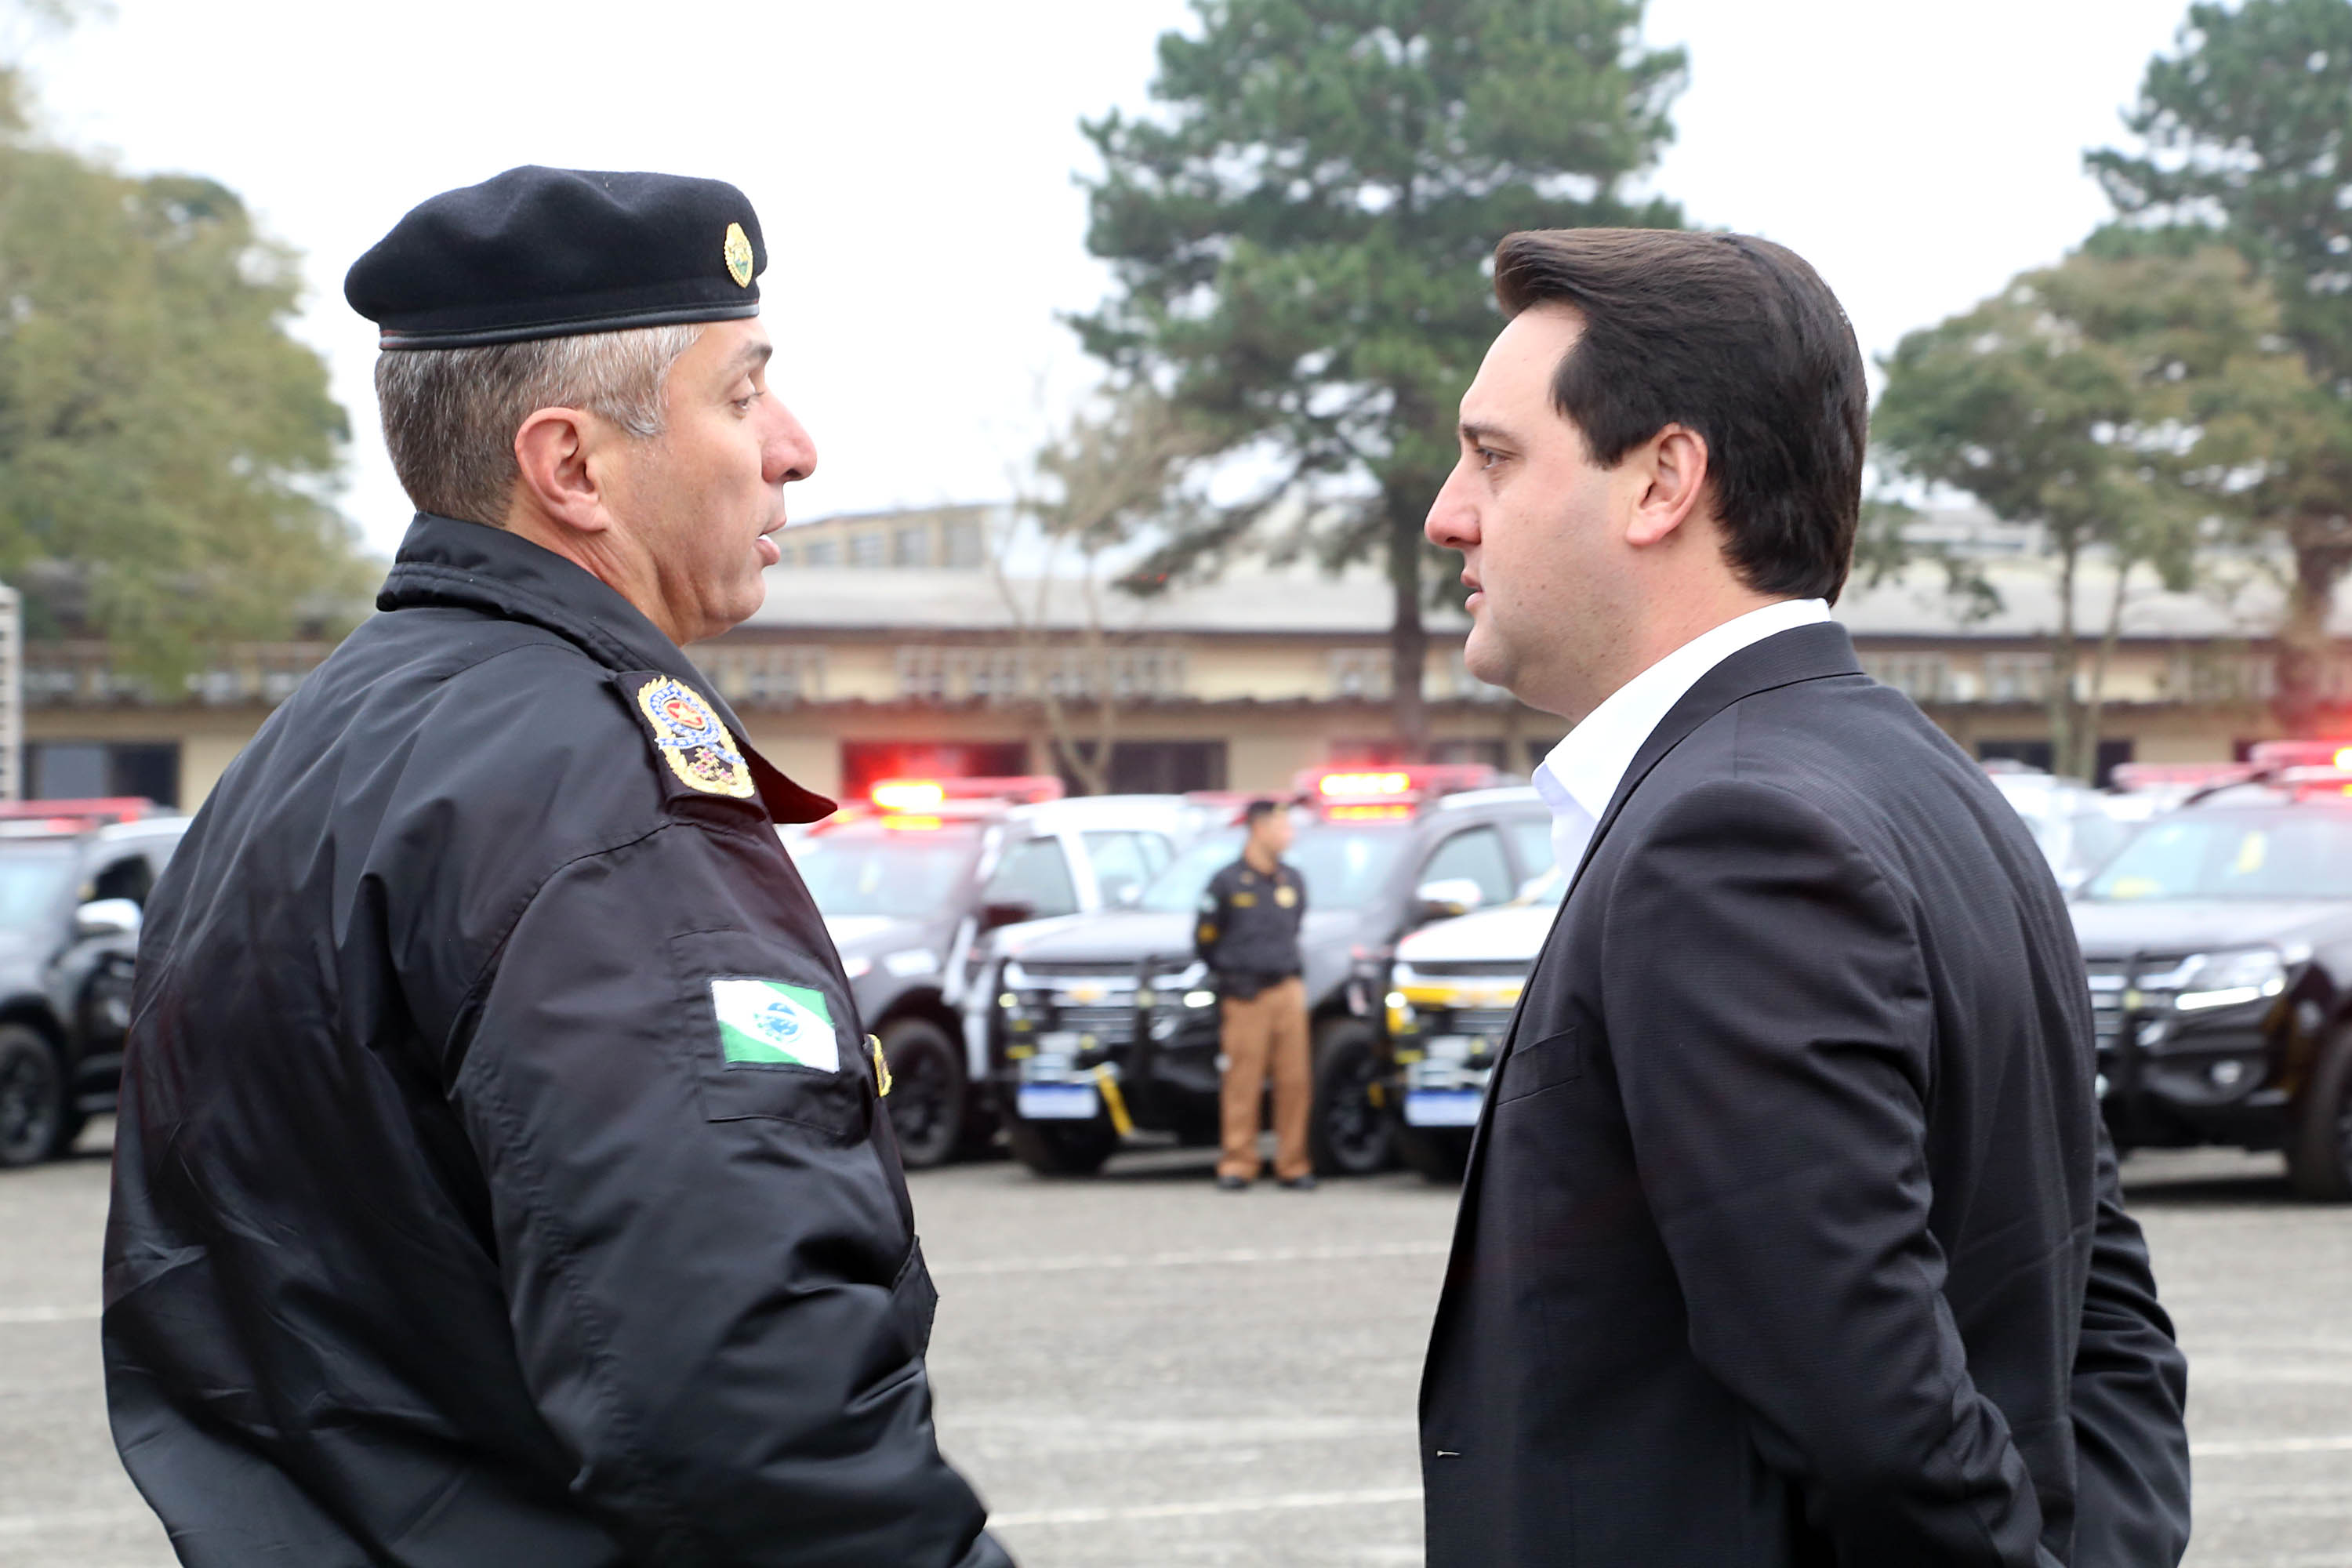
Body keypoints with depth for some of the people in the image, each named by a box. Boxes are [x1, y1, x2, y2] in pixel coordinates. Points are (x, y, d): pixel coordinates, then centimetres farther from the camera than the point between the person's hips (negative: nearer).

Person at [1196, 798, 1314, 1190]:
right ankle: (1238, 1164, 1)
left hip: (1289, 991, 4)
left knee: (1295, 1080, 0)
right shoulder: (1227, 882, -1)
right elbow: (1205, 941, 6)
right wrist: (1228, 977, 8)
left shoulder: (1293, 881, 13)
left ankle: (1293, 1165, 6)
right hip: (1246, 996, -4)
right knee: (1243, 1082, -5)